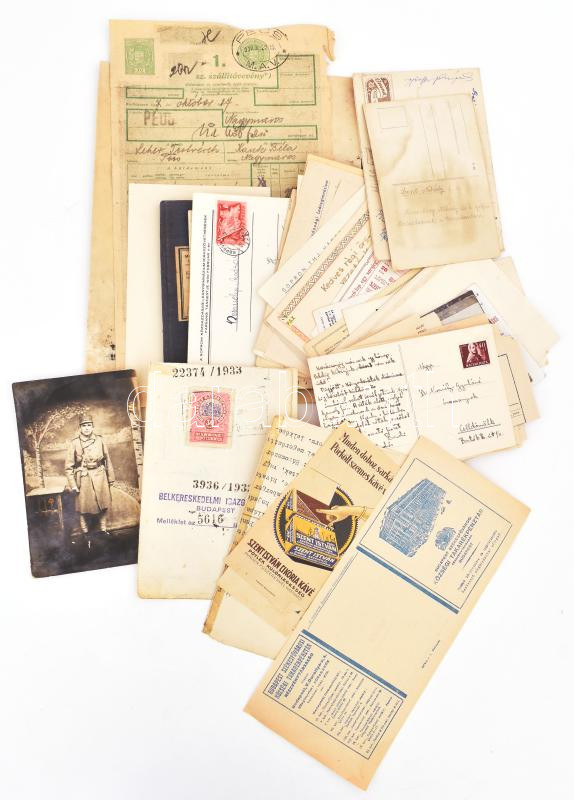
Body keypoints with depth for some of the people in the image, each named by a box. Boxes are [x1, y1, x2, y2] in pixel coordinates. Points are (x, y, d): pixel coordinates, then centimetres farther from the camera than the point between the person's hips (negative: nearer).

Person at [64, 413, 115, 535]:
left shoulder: (99, 440, 0)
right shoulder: (74, 443, -6)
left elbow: (107, 460, 7)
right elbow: (69, 466, -3)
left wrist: (111, 478, 9)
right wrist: (73, 484, -7)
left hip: (100, 478, 2)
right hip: (83, 480, -2)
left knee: (103, 506, 10)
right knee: (84, 508, 5)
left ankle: (103, 530, 27)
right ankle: (85, 533, 21)